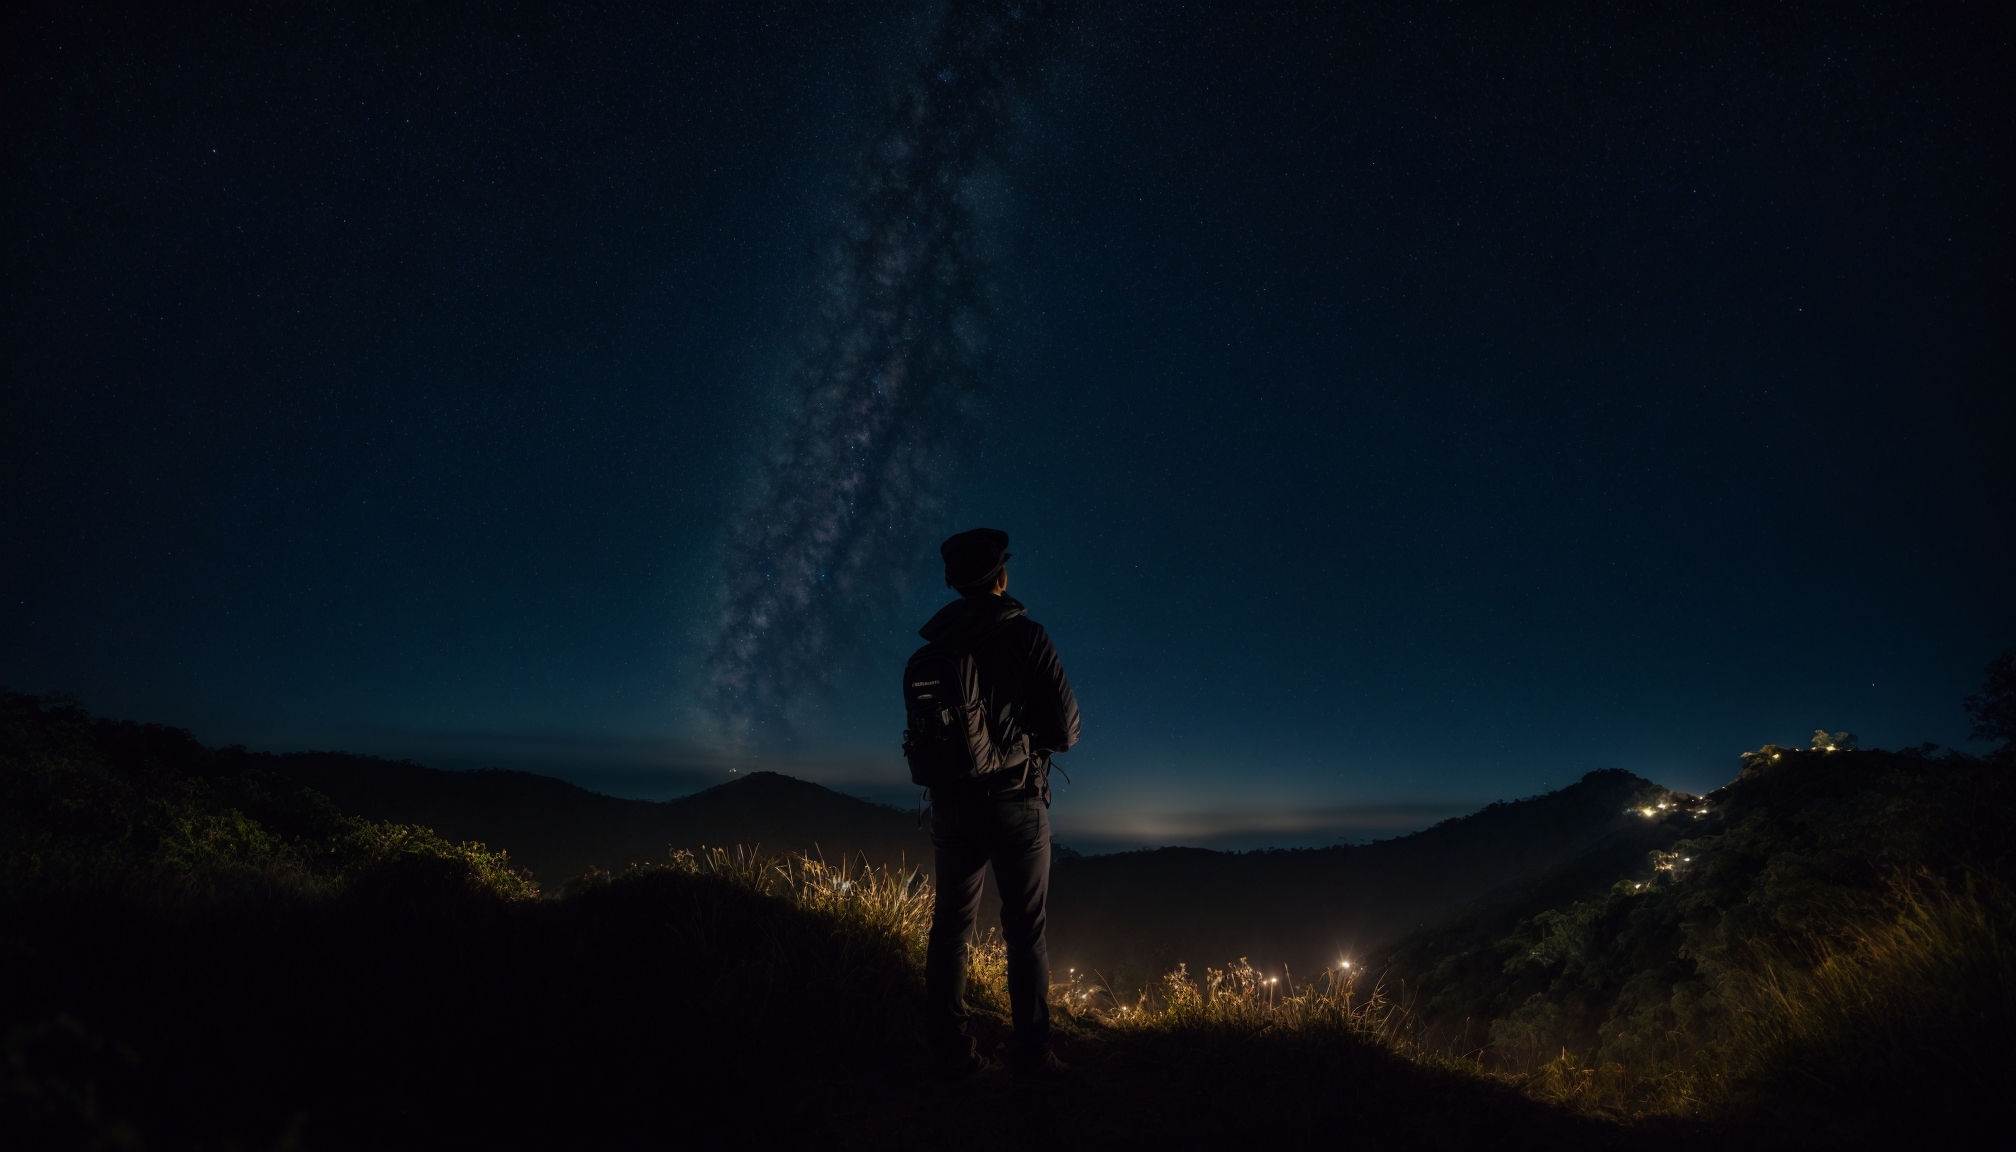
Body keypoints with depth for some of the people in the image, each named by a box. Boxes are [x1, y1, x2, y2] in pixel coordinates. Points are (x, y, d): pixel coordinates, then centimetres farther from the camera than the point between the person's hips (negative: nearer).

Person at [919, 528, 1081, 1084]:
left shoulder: (931, 643, 2)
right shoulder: (1025, 635, -9)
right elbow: (1065, 730, -9)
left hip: (950, 803, 4)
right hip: (1016, 802, -3)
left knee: (950, 926, 12)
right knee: (1025, 933, 5)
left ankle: (950, 1053, 16)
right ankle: (1031, 1055, 8)